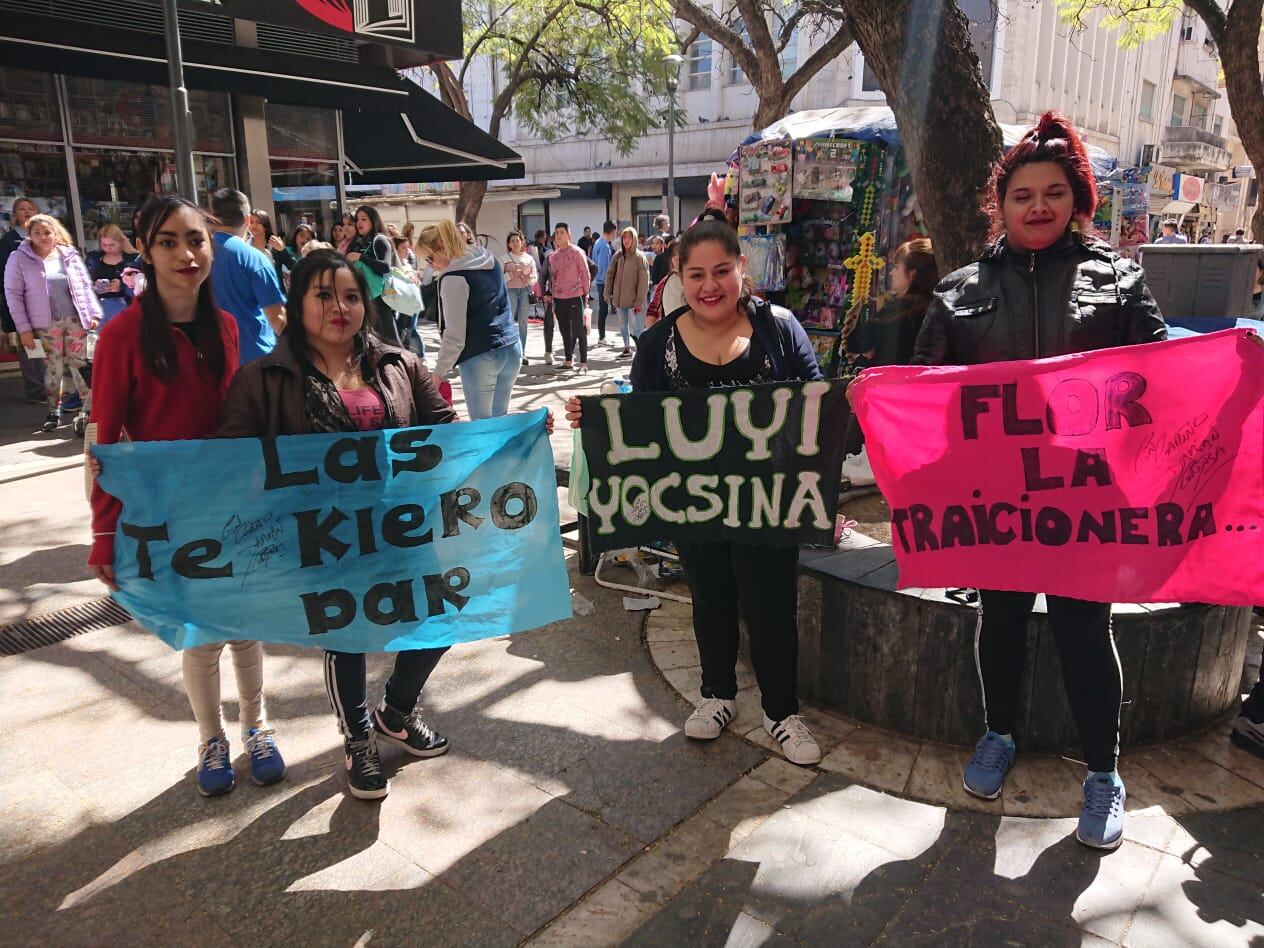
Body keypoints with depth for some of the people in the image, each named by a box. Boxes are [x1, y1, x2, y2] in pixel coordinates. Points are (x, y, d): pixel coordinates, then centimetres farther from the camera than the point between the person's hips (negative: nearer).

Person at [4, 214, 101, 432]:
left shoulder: (69, 254, 8)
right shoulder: (19, 259, 0)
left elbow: (86, 286, 11)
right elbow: (13, 294, -1)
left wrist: (94, 313, 1)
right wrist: (23, 328, -6)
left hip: (76, 320, 1)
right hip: (46, 324, -1)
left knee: (80, 365, 1)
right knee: (53, 368, 4)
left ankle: (89, 410, 4)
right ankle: (54, 411, 16)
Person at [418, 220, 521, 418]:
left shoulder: (454, 277, -14)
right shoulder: (489, 260, 10)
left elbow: (454, 334, -15)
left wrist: (439, 372, -8)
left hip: (480, 357, -8)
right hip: (512, 348, 8)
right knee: (500, 419, 15)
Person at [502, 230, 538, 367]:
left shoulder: (529, 258, 11)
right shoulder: (504, 258, 5)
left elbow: (535, 277, 10)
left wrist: (528, 278, -11)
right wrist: (511, 274, -15)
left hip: (526, 291, 2)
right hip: (510, 291, -2)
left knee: (523, 323, 5)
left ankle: (522, 353, 11)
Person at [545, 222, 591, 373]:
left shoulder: (576, 252, -5)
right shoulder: (552, 256, 11)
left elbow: (585, 274, -4)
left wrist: (585, 293, -5)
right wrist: (552, 294, 14)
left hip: (575, 297, -6)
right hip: (559, 298, 6)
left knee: (579, 330, -2)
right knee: (565, 331, 12)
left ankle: (583, 363, 2)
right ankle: (568, 361, 21)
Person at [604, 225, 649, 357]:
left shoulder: (639, 257, -8)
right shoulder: (617, 255, 4)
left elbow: (644, 281, -11)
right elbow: (610, 275, 8)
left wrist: (639, 301, -15)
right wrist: (608, 294, 3)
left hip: (633, 300, -5)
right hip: (619, 299, 5)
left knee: (635, 328, -6)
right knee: (623, 326, 15)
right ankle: (627, 348, 30)